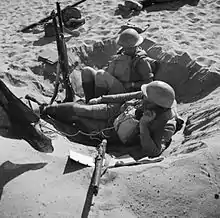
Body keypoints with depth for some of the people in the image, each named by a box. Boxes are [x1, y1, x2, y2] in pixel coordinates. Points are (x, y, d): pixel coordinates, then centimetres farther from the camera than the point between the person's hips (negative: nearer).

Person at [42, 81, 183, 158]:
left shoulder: (167, 125, -34)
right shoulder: (152, 99, -17)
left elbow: (154, 152, -37)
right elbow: (127, 97, -4)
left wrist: (143, 125, -46)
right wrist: (102, 99, 3)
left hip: (116, 133, -4)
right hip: (117, 111, 4)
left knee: (75, 119, 0)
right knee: (77, 109, 3)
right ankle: (47, 110, 31)